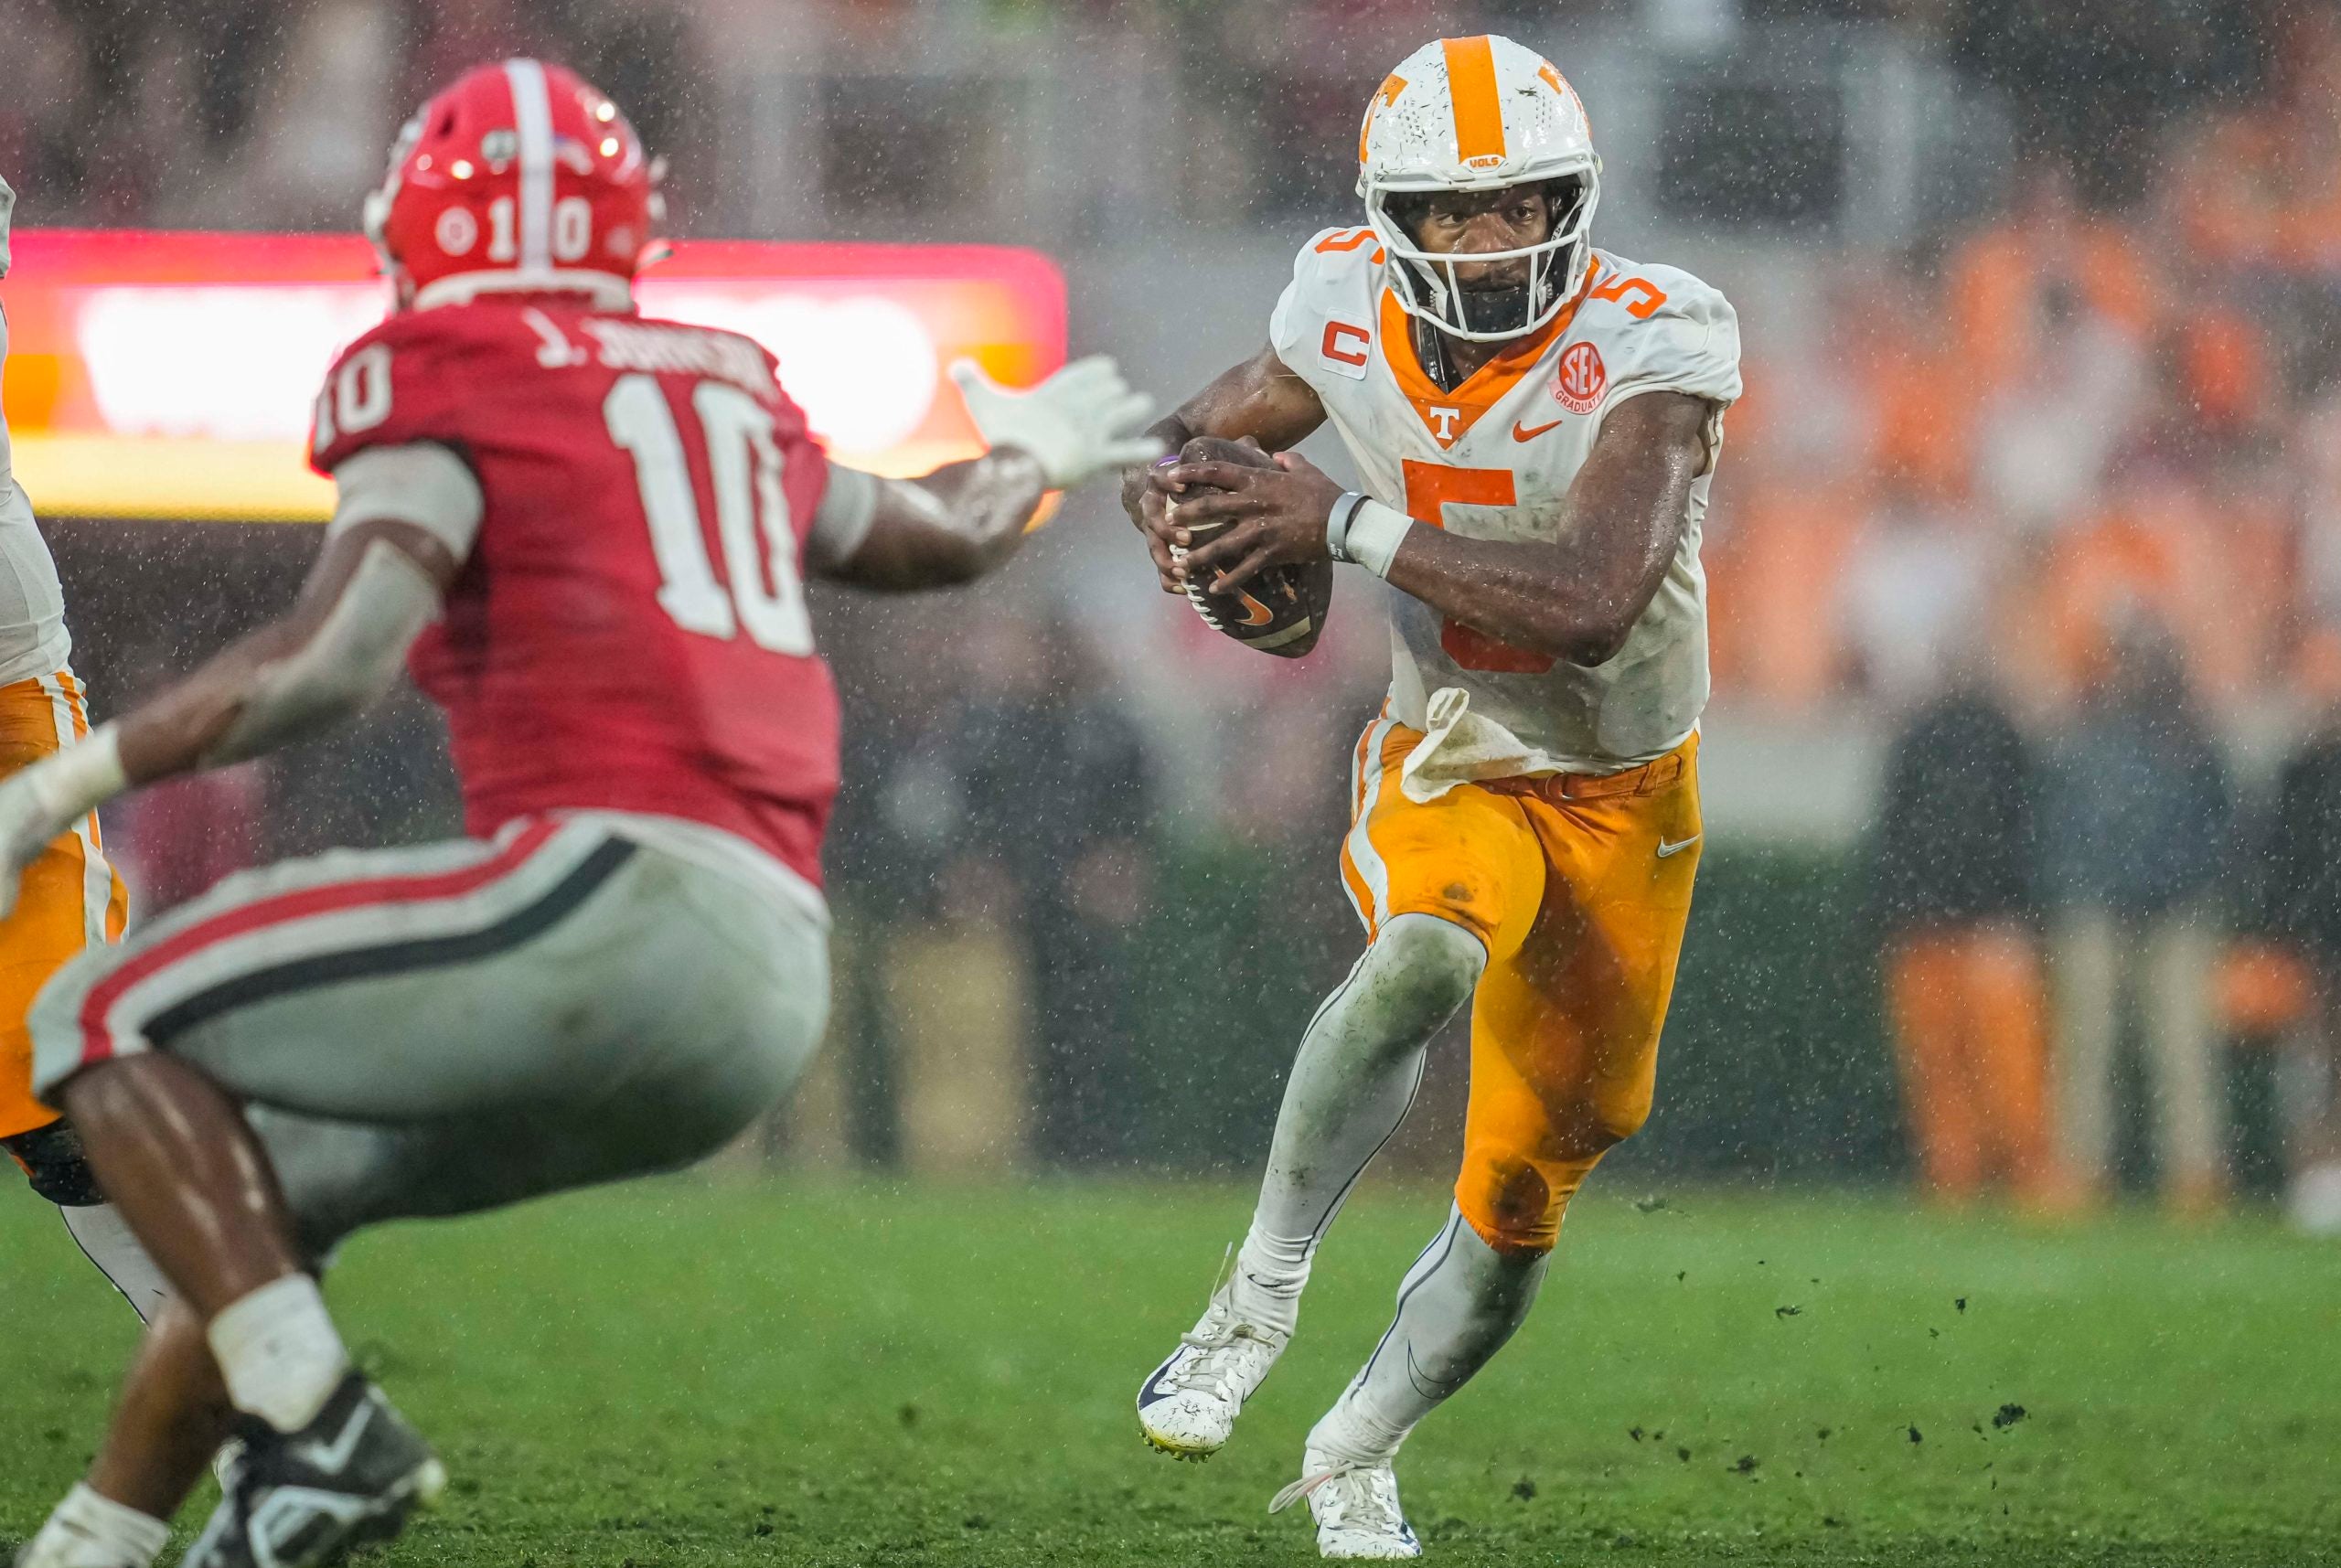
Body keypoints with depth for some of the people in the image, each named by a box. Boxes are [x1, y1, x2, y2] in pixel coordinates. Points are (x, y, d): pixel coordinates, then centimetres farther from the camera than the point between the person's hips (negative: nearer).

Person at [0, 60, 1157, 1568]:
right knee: (265, 1176, 22)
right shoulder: (727, 387, 24)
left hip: (616, 905, -8)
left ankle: (319, 1428, -17)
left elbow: (334, 658, -13)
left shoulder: (444, 376, 2)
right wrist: (1035, 456, 63)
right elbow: (940, 536, 41)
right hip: (772, 985, 8)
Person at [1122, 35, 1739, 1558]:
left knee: (1523, 1201, 7)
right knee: (1425, 958, -36)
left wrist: (1351, 527, -41)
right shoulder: (1348, 316, -13)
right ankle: (1260, 1298, -25)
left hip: (1620, 795, -1)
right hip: (1449, 774, 1)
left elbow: (1593, 607, -38)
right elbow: (1236, 412, 9)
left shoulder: (1646, 346, -26)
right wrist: (1171, 480, -16)